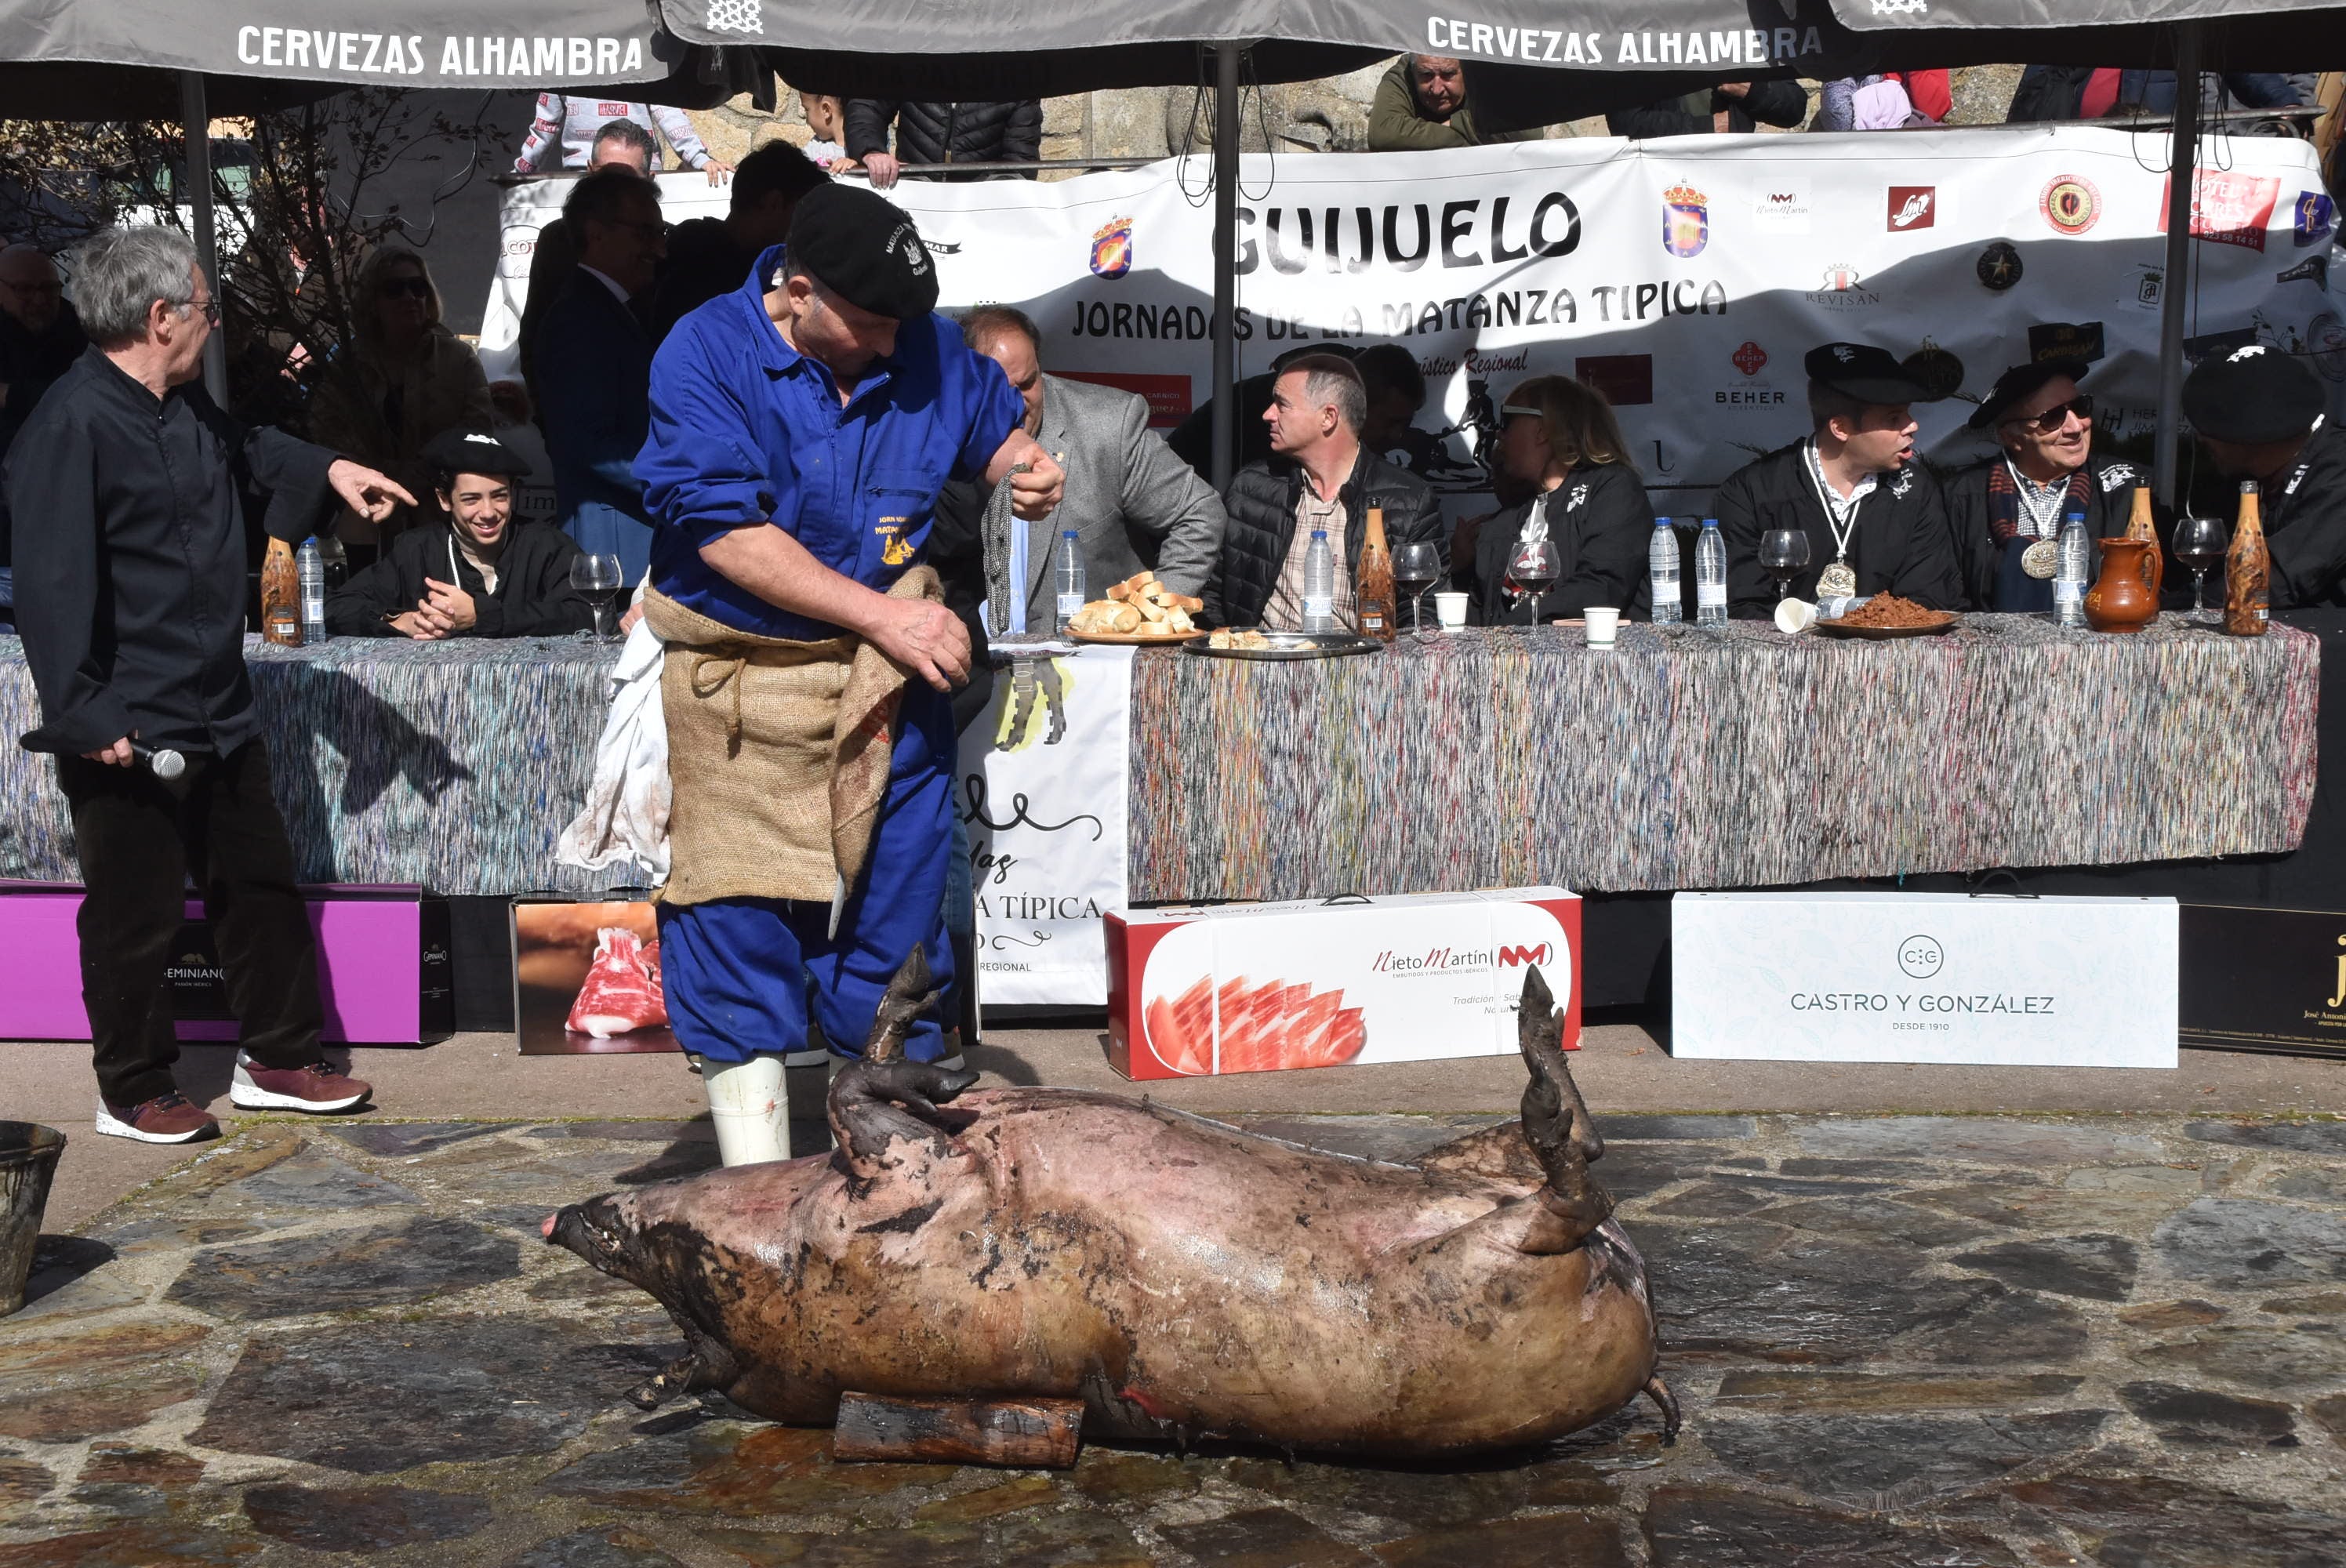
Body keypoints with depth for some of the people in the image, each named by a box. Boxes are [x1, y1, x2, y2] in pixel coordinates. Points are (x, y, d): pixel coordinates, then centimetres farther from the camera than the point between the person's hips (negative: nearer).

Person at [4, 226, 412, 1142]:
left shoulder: (187, 405, 8)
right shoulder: (74, 423, -20)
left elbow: (245, 447, 33)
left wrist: (329, 470, 18)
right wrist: (86, 717, -24)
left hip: (218, 714, 9)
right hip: (130, 736, -9)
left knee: (262, 887, 16)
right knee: (136, 918, 4)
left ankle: (278, 1061, 30)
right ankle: (134, 1094, 20)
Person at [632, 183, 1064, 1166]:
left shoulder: (927, 347, 2)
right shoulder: (706, 353, -12)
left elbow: (995, 425, 21)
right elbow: (728, 533, -19)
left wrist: (1023, 468, -5)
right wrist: (884, 614, -19)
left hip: (889, 675, 4)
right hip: (737, 674, -3)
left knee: (896, 916, 7)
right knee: (739, 925, -3)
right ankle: (759, 1187, 8)